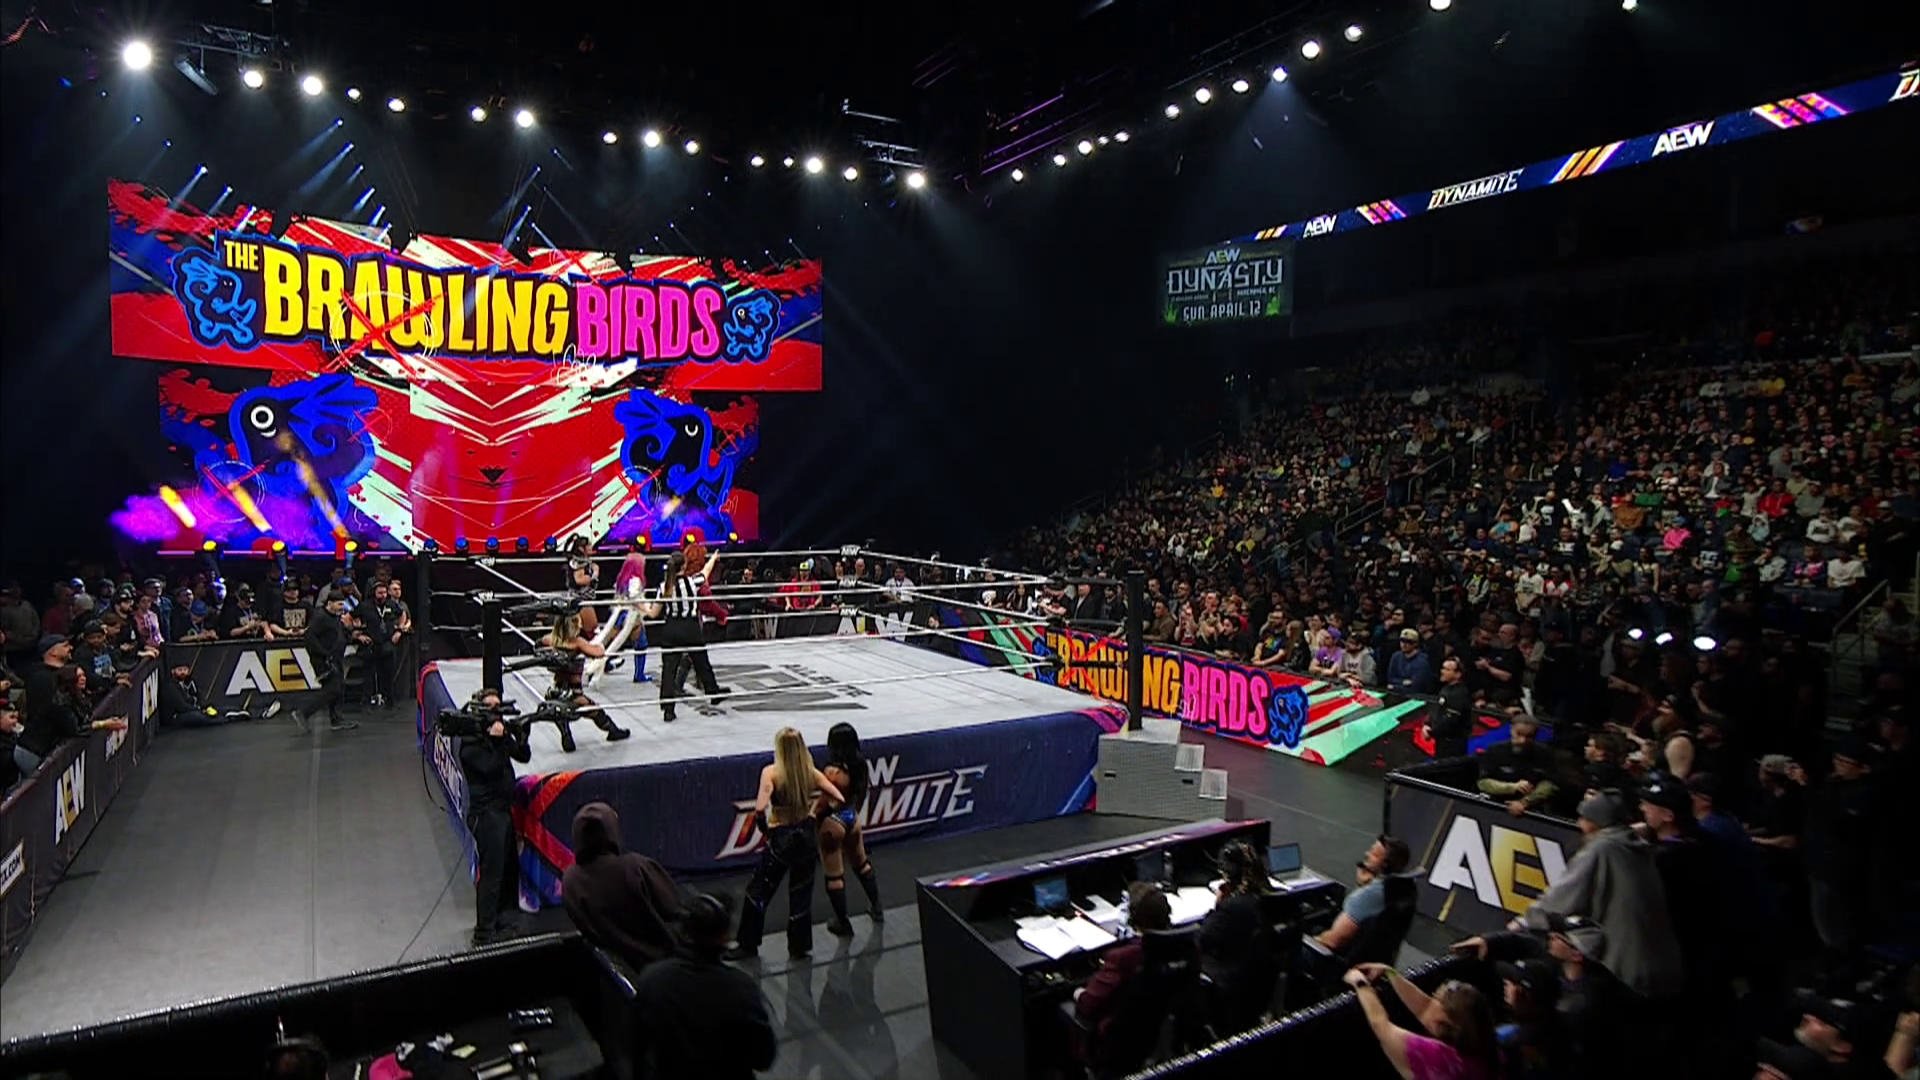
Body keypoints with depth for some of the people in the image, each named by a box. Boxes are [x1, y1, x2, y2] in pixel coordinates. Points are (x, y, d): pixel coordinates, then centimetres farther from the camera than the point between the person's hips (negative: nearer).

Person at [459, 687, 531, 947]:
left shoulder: (500, 731, 10)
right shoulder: (470, 744, -12)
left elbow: (523, 757, 6)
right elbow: (491, 768, -22)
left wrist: (521, 735, -11)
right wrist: (497, 741, -27)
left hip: (504, 810, 8)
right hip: (486, 814, -8)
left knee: (508, 869, 16)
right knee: (491, 873, -7)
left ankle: (503, 923, 29)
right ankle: (484, 934, -1)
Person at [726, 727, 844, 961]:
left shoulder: (771, 772, -15)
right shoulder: (812, 773, -5)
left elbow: (760, 808, -27)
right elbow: (839, 800, -7)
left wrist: (764, 827, -8)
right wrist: (817, 814, 6)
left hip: (781, 838, -3)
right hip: (806, 834, 4)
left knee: (758, 890, 15)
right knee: (801, 892, 17)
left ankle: (748, 944, 24)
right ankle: (799, 946, 25)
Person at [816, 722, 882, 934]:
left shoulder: (833, 771, -27)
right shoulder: (860, 765, -6)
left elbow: (823, 804, -19)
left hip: (833, 822, -7)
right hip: (852, 818, 7)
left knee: (834, 876, 8)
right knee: (862, 863, 27)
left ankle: (843, 923, 19)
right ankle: (876, 908, 40)